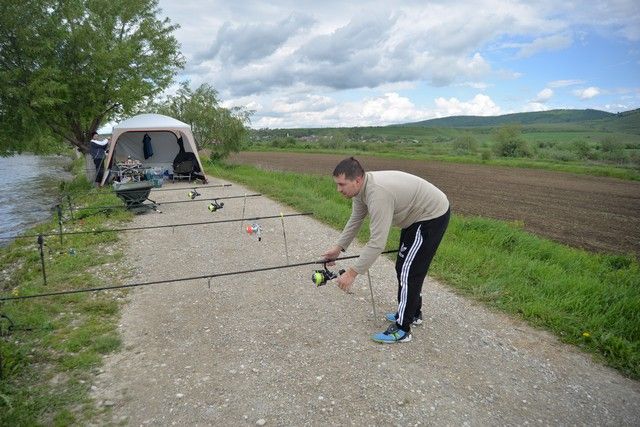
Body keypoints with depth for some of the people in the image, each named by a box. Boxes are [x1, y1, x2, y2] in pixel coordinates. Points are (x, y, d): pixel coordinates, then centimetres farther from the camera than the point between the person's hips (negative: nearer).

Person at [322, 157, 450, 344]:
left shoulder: (378, 193, -36)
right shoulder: (360, 188, -6)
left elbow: (377, 243, -36)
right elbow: (355, 220, 8)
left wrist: (352, 272, -32)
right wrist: (338, 248, 2)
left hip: (433, 216, -10)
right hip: (416, 214, 10)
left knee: (409, 271, -7)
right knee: (404, 267, 16)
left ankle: (402, 329, 2)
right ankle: (412, 313, 33)